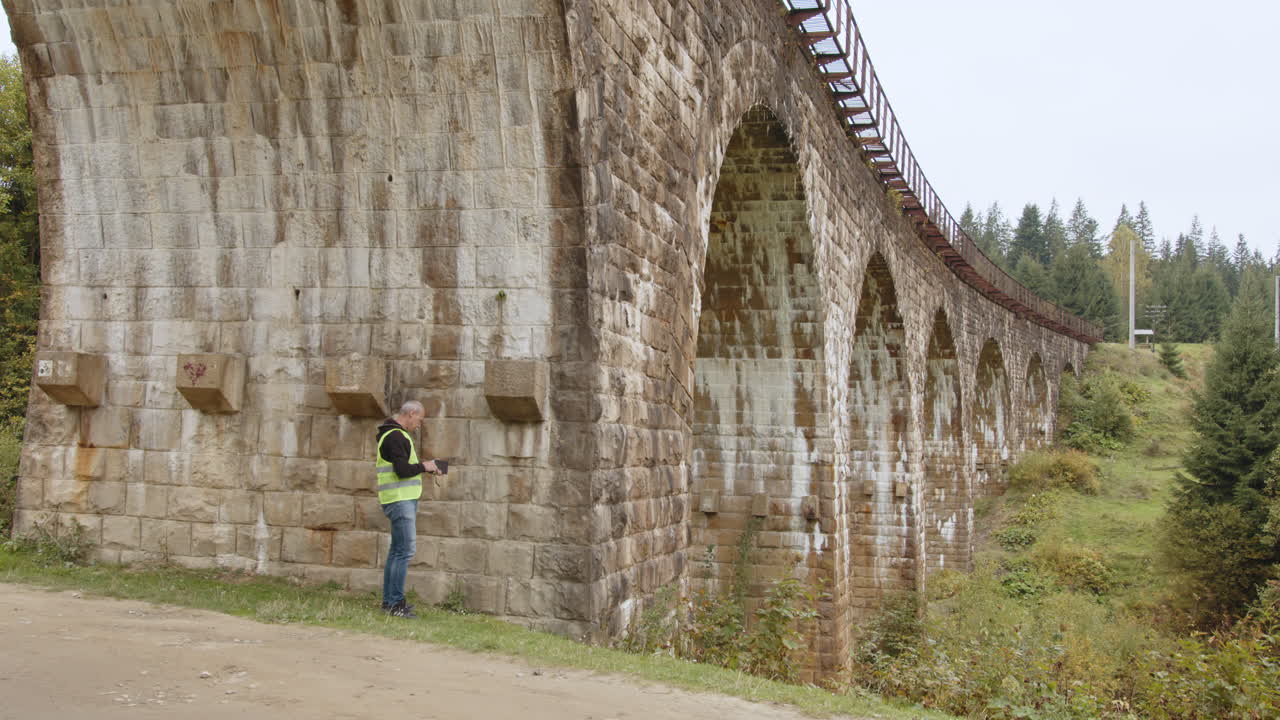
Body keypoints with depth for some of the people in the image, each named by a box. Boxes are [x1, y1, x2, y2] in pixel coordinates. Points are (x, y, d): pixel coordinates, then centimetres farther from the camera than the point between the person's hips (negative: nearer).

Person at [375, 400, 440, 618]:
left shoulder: (396, 435, 19)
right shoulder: (395, 436, -15)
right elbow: (403, 470, -23)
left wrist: (425, 469, 13)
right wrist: (424, 466, -8)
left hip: (404, 499, 11)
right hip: (400, 500, -11)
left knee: (397, 550, 14)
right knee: (405, 550, -11)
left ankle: (389, 601, 19)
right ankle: (396, 604, -10)